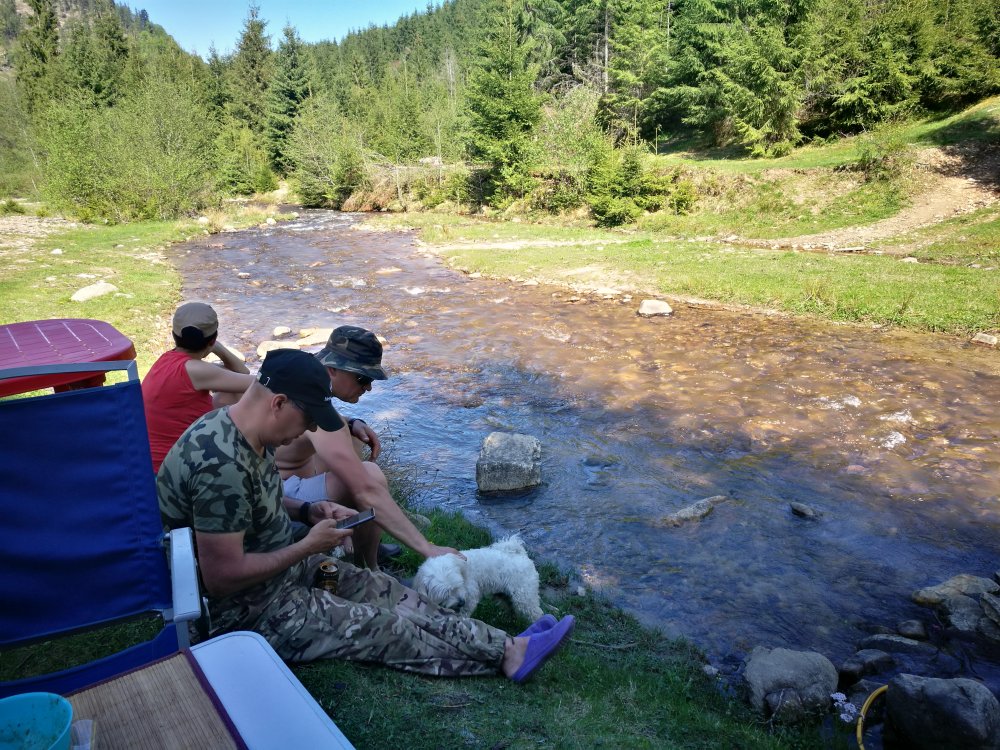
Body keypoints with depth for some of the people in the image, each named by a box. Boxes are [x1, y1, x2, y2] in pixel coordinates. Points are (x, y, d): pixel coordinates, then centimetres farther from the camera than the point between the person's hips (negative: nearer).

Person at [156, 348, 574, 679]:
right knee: (386, 628, -6)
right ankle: (504, 657, 6)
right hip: (245, 610, -9)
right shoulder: (223, 463, -34)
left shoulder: (242, 429, -2)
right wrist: (308, 547, -21)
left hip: (280, 565, 9)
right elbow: (222, 577, -30)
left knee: (387, 591, 3)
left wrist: (308, 511, 0)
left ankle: (509, 649, 6)